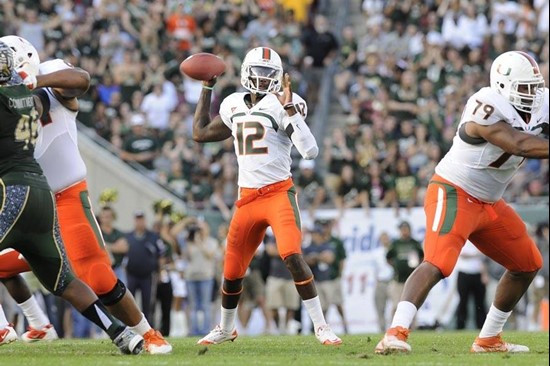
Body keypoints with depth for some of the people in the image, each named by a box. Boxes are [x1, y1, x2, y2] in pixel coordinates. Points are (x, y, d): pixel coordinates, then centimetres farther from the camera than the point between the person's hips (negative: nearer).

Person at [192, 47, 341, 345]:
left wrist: (289, 108, -24)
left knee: (293, 257, -23)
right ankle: (226, 329, 35)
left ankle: (321, 326, -16)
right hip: (247, 198, 6)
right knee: (232, 269, 11)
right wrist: (207, 88, 24)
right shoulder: (234, 106, 11)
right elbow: (200, 133, 26)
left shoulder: (281, 105, -8)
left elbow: (310, 151, -19)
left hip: (279, 193, -6)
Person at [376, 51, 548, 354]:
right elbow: (520, 146, -32)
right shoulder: (488, 110, -25)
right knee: (438, 264, -26)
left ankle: (489, 339, 23)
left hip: (489, 203, 9)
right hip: (454, 194, -9)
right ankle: (395, 333, -34)